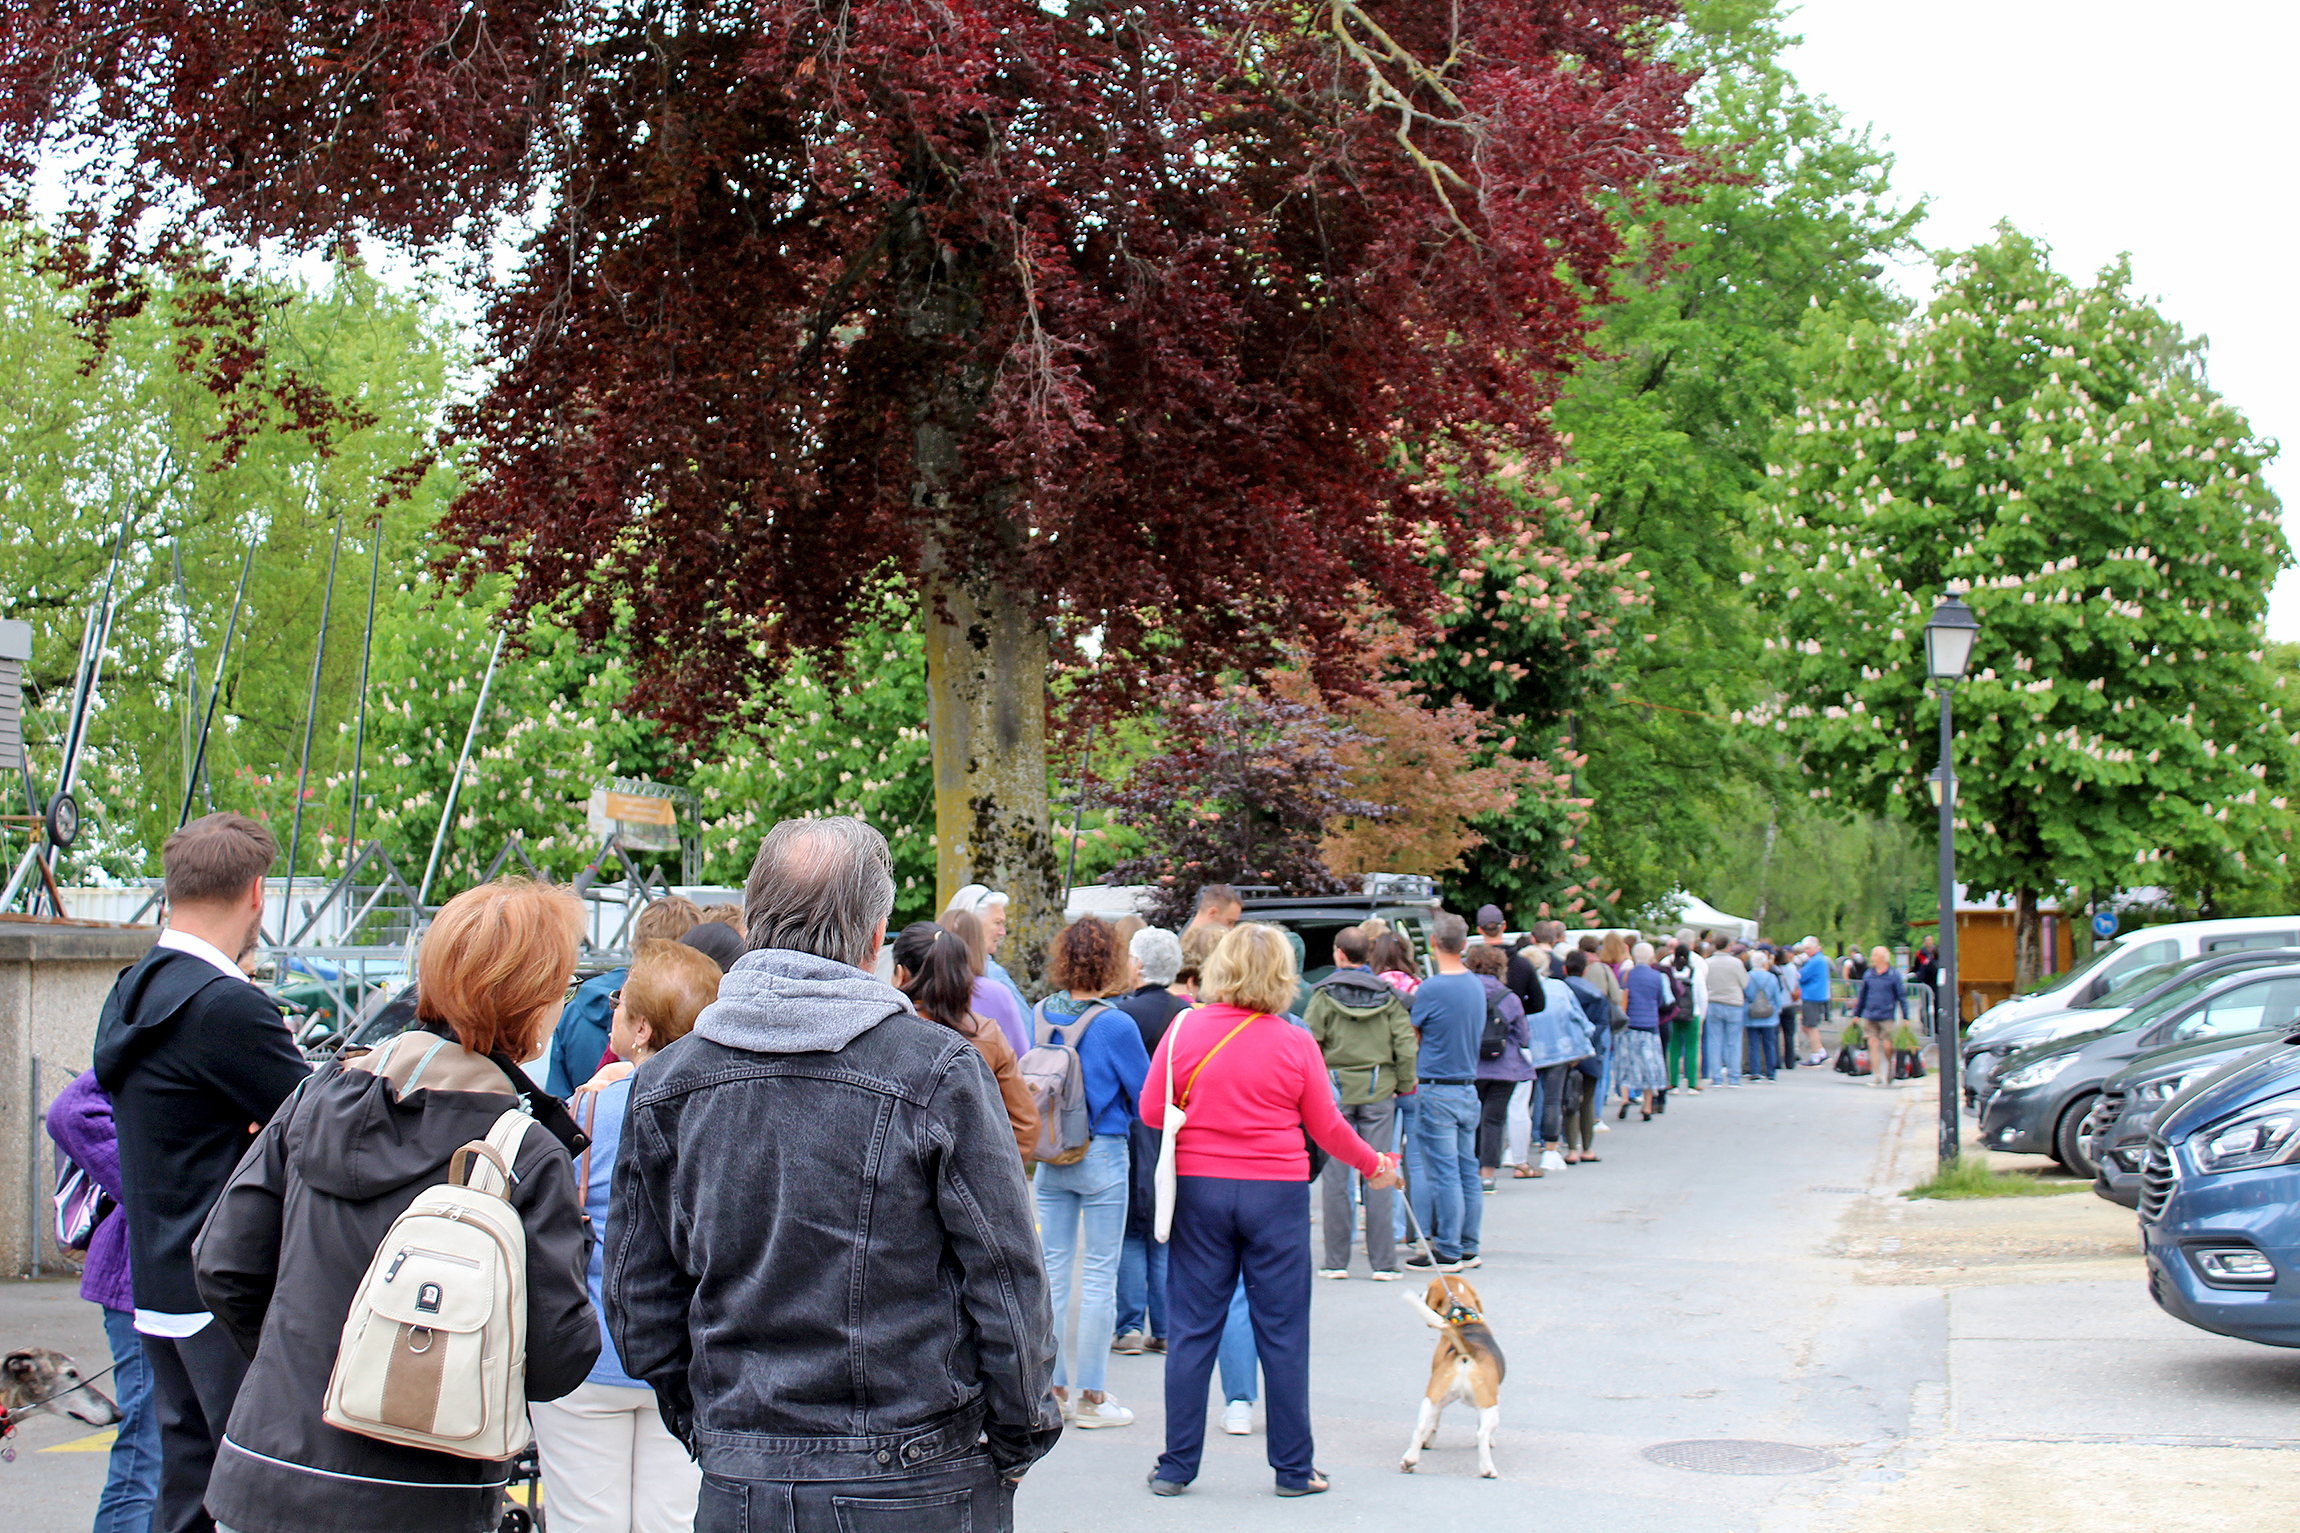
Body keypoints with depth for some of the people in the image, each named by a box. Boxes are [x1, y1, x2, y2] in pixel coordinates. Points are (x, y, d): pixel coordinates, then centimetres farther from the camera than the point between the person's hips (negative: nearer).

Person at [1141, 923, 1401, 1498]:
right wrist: (1374, 1165, 19)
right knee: (1283, 1335, 7)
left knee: (1192, 1331, 7)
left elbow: (1152, 1111, 2)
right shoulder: (1296, 1043, -6)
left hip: (1199, 1187, 1)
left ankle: (1176, 1467, 12)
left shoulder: (1184, 1029, -4)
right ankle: (1293, 1468, 14)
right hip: (1277, 1192, -1)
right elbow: (1327, 1128, 2)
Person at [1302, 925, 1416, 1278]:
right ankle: (1383, 1262, 4)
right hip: (1379, 1092, 1)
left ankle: (1336, 1261, 6)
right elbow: (1407, 1045, -4)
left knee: (1335, 1177, 4)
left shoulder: (1324, 995, -3)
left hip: (1335, 1092, -1)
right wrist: (1404, 1086, 6)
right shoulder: (1387, 995, 2)